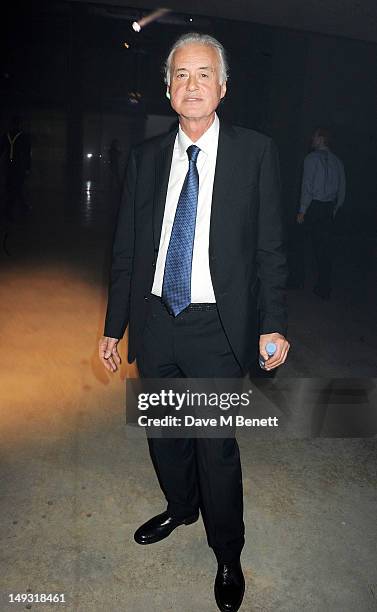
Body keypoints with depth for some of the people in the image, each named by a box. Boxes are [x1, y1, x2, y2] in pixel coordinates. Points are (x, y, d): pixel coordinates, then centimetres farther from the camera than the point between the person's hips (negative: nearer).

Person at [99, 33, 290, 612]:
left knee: (217, 445, 7)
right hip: (155, 324, 4)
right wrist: (114, 326, 6)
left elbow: (270, 247, -3)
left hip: (217, 327, -3)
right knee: (164, 432, 20)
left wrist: (273, 325, -10)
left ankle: (228, 554, 34)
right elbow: (126, 248, 7)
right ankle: (181, 507, 50)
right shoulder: (145, 156, 7)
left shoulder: (255, 151, -2)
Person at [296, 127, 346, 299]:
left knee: (318, 247, -3)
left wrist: (302, 211, -6)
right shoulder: (337, 161, 12)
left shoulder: (312, 158, -5)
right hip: (330, 208, 5)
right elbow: (342, 190, 13)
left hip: (314, 207, -5)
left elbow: (307, 186, -10)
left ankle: (322, 288, 1)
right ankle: (325, 288, 19)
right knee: (327, 247, 10)